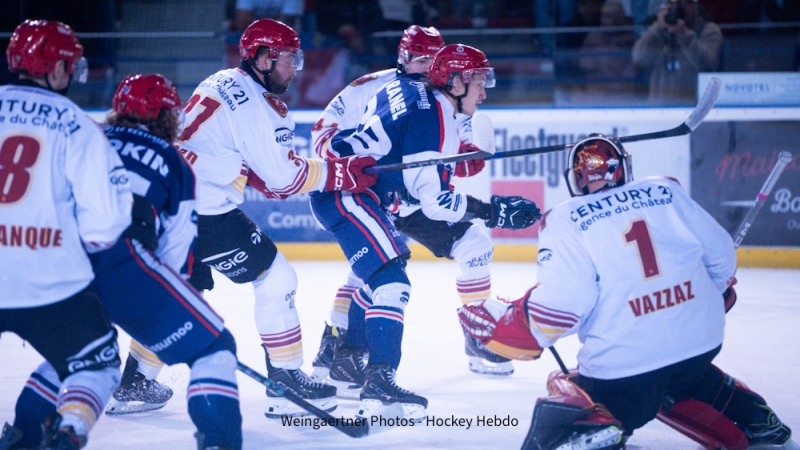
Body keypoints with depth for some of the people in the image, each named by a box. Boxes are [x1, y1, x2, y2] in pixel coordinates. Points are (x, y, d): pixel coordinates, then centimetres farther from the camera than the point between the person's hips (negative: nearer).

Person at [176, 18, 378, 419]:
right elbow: (282, 178, -15)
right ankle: (285, 385, 0)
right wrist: (341, 173, -7)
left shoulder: (223, 85, 15)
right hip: (205, 211, -10)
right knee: (275, 278, -2)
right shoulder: (253, 106, -15)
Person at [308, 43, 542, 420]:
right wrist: (493, 211, -15)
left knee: (380, 274, 25)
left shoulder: (410, 89, 11)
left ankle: (346, 357, 36)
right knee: (391, 281, -18)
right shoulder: (435, 118, -18)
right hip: (345, 191, -11)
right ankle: (378, 382, -26)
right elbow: (435, 199, -20)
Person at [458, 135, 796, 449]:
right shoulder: (666, 192, 8)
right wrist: (719, 292, 34)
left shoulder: (566, 221, -5)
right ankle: (756, 420, 34)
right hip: (701, 343, 6)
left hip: (623, 367, -6)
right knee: (680, 378, 38)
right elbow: (720, 253, 13)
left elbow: (558, 306, -14)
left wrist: (495, 323, -1)